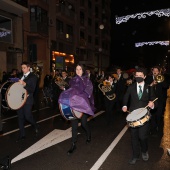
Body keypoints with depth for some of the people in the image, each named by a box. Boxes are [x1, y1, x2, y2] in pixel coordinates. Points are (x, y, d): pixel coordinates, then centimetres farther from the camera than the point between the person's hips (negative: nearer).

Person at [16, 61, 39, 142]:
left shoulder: (33, 77, -5)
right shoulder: (21, 76, 14)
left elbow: (32, 89, -15)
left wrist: (24, 84, -28)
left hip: (27, 100, -6)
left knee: (27, 116, -3)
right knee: (20, 117, 8)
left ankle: (35, 127, 27)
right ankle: (22, 135, 20)